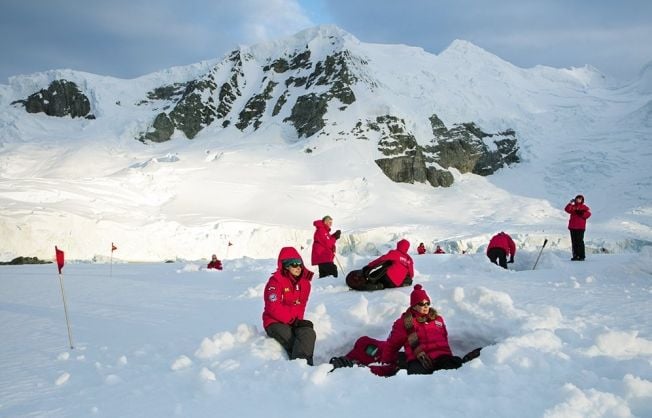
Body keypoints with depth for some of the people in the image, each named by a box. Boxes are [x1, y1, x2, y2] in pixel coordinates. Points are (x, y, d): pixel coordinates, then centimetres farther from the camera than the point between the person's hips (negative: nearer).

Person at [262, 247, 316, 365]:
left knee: (309, 333, -27)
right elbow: (274, 308, -19)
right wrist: (293, 320, -18)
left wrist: (297, 319, -11)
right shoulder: (275, 282, -11)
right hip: (275, 322, -5)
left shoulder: (305, 283, 9)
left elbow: (301, 305, 10)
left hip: (294, 321, 5)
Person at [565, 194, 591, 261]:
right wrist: (570, 203, -8)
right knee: (574, 242, 5)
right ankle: (575, 255, 11)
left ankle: (582, 256, -6)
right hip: (572, 227, 4)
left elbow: (588, 214, -6)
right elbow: (567, 209, -1)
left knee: (580, 241, -8)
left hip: (580, 227, -4)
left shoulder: (584, 207, 6)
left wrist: (581, 214, -18)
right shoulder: (573, 206, 15)